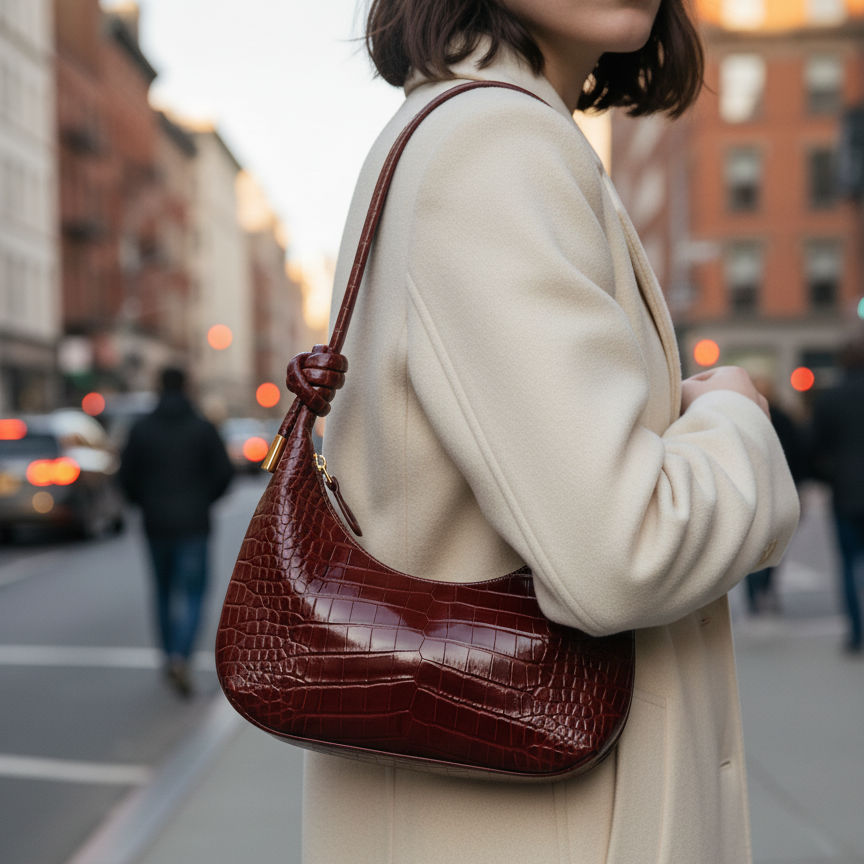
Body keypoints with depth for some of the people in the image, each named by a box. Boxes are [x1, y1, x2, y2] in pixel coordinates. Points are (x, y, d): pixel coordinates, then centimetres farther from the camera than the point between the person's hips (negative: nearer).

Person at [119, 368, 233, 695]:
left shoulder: (141, 429, 0)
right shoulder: (203, 428, -4)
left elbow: (127, 475, -1)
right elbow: (224, 472, -7)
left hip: (156, 524, 2)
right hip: (193, 523, -2)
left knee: (164, 592, 17)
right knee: (192, 592, 0)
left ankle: (171, 658, 24)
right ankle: (180, 657, -20)